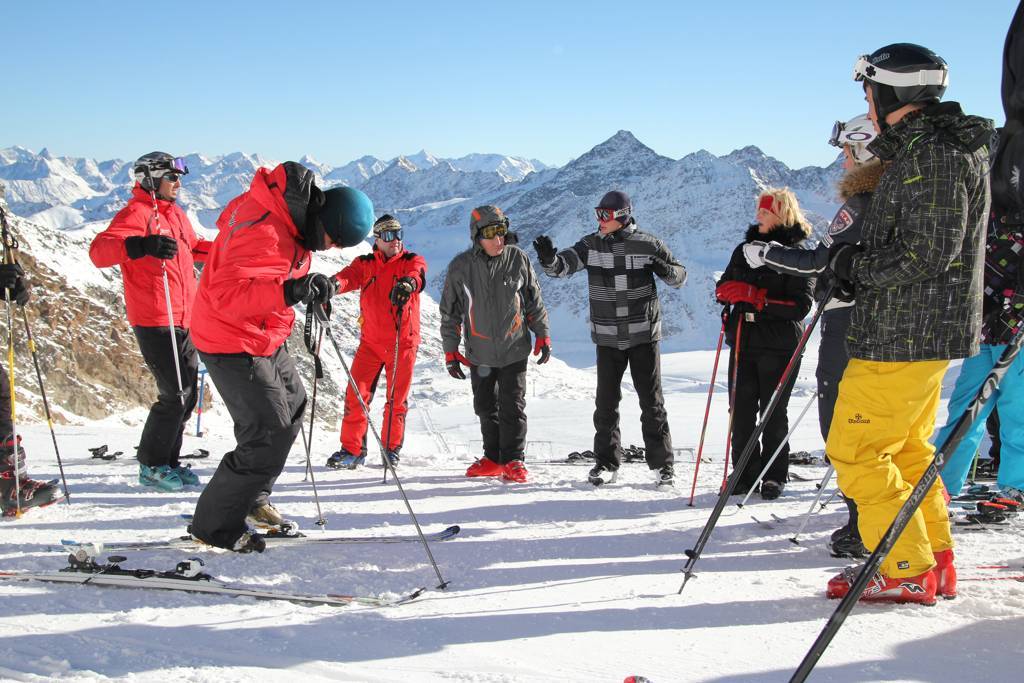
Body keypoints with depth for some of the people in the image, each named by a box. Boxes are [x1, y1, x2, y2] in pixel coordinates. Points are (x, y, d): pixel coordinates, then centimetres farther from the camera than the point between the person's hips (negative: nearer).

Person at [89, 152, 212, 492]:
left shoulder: (175, 214, 16)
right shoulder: (136, 213, -11)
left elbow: (193, 247, 35)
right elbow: (99, 250, -26)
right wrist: (140, 246, -43)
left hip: (183, 320, 9)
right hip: (155, 322, -9)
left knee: (186, 393, 12)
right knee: (174, 394, -8)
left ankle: (169, 462, 24)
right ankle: (151, 466, 7)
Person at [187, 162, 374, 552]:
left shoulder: (285, 209, -2)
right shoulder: (264, 234, -31)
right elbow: (226, 294, -38)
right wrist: (290, 291, -47)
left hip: (265, 338, 11)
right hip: (234, 345, -10)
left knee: (293, 410, 22)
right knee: (270, 435, -10)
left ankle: (252, 497, 38)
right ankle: (216, 524, 6)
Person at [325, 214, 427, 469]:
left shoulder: (412, 261, 1)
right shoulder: (365, 264, 6)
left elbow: (417, 275, -22)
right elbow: (349, 276, -13)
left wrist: (407, 283, -47)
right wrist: (334, 283, -38)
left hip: (403, 342, -1)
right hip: (370, 341, 1)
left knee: (397, 399, 6)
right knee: (355, 394, -6)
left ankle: (391, 448, 21)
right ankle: (352, 449, 3)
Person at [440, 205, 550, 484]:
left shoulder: (518, 259, -6)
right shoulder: (460, 267, -6)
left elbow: (534, 300, 4)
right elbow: (450, 311, 1)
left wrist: (542, 335, 3)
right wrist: (450, 351, 1)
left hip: (514, 349, -2)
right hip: (479, 352, 2)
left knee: (512, 406, -1)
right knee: (485, 407, 11)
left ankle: (514, 460, 10)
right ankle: (493, 458, 24)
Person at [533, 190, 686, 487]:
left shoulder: (647, 245, -4)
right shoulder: (591, 245, 1)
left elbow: (680, 276, 4)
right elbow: (563, 265, -11)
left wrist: (664, 269, -19)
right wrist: (549, 259, -33)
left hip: (644, 334, -2)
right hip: (607, 337, 2)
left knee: (652, 401, 2)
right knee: (606, 402, 6)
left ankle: (662, 464, 12)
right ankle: (606, 462, 18)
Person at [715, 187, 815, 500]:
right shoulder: (744, 249, 13)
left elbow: (801, 305, -14)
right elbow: (723, 288, 14)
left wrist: (759, 299, -23)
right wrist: (731, 291, -10)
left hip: (779, 345, -5)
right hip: (743, 342, 5)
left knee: (774, 413, 4)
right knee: (741, 410, 5)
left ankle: (774, 476, 17)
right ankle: (745, 474, 16)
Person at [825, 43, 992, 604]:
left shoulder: (932, 154, -17)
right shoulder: (932, 150, 17)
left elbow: (926, 254, -24)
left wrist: (853, 264, -11)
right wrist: (853, 262, 8)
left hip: (905, 336, -11)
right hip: (921, 331, 11)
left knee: (855, 452, -5)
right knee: (907, 450, 18)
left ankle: (907, 573, 3)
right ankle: (935, 564, 25)